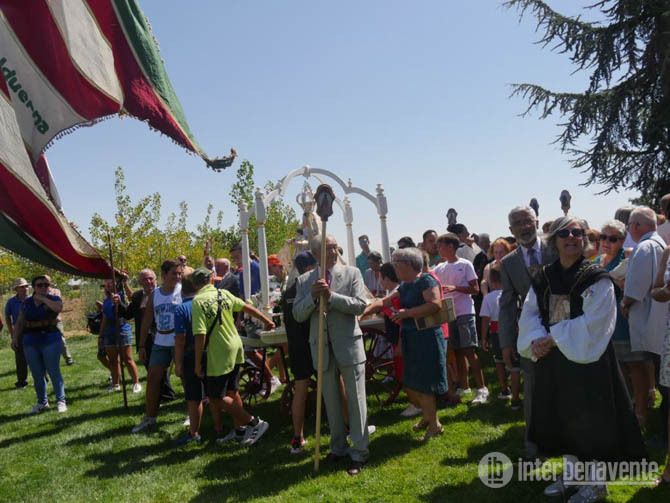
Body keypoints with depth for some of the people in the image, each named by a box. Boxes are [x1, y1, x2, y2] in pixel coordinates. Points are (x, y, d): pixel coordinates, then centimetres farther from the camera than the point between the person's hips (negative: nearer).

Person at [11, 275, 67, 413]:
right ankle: (42, 402, 21)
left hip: (50, 341, -4)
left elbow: (58, 307, -24)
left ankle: (61, 401, 5)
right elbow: (20, 322, 13)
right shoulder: (27, 302, 10)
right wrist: (15, 338, 3)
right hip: (31, 342, 4)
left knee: (54, 372, -2)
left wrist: (43, 298, -13)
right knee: (37, 375, 9)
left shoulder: (53, 299, -1)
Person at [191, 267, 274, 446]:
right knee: (232, 392, 17)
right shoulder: (224, 294, 3)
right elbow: (247, 307, 10)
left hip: (217, 356, -7)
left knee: (217, 398, 3)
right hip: (235, 350, 7)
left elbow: (200, 334, -22)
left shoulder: (198, 301, -16)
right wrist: (267, 320, 23)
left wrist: (198, 363, -14)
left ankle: (254, 422, 2)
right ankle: (239, 430, 26)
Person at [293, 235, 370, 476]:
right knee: (331, 401, 15)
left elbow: (360, 305, -11)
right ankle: (338, 447, 32)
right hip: (322, 347, 3)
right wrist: (313, 296, -16)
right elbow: (298, 315, 0)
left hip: (348, 345, -3)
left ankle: (359, 452, 14)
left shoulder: (351, 273, -2)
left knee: (356, 400, 3)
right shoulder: (305, 280, 5)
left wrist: (331, 295, -20)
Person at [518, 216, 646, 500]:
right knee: (564, 419, 15)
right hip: (552, 360, 5)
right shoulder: (543, 279, 5)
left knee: (589, 420, 4)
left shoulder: (597, 280, -10)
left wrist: (554, 338, -19)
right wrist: (536, 340, -17)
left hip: (586, 359, -5)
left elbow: (591, 324, -18)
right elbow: (529, 314, 2)